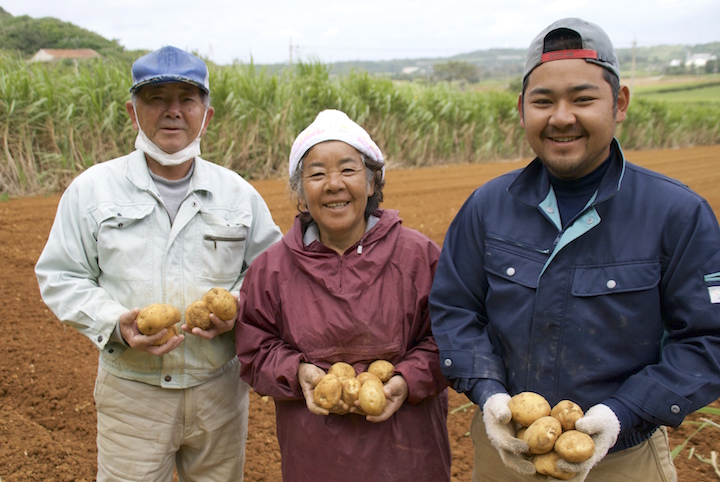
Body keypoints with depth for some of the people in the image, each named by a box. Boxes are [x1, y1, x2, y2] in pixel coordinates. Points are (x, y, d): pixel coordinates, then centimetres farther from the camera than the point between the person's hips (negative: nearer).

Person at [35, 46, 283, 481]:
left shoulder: (238, 193, 2)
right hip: (131, 392, -2)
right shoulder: (92, 189, -2)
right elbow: (59, 276, 0)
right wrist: (115, 324, -17)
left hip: (221, 390, 2)